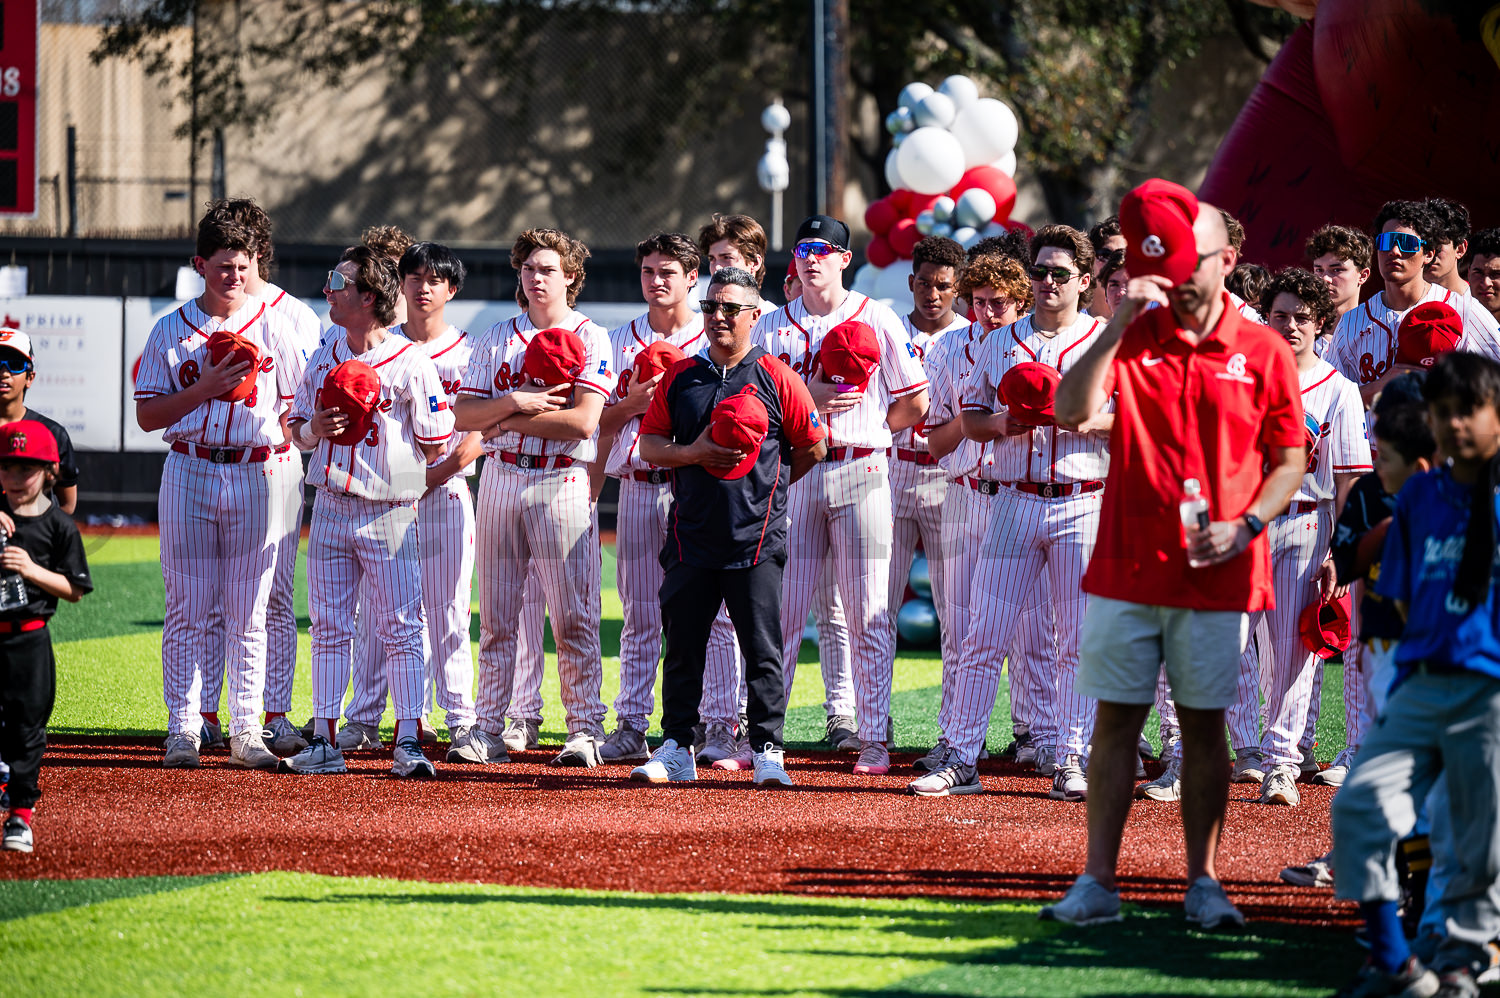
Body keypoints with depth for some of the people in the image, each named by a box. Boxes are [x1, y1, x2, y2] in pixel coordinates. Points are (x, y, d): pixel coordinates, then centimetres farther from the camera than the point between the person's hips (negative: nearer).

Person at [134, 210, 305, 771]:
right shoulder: (171, 330, 5)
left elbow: (296, 405, 9)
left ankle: (247, 730, 6)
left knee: (248, 612, 2)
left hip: (258, 474, 1)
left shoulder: (274, 327, 7)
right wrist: (204, 387, -11)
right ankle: (183, 728, 1)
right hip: (190, 472, -1)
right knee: (189, 608, -1)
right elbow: (147, 415, 2)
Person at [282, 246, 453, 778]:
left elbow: (437, 448, -5)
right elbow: (299, 430, 16)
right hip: (330, 509, 5)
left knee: (401, 629, -4)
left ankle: (408, 744, -2)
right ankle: (325, 742, 11)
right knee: (328, 628, 7)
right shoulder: (324, 358, 10)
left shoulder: (411, 363, -8)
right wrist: (314, 429, -4)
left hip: (390, 513, -5)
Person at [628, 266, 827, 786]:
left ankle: (767, 752, 4)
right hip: (691, 536, 3)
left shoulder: (776, 378, 0)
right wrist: (695, 454, -9)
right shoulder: (681, 377, 9)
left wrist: (765, 485, 7)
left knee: (762, 649, -1)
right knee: (683, 647, 6)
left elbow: (813, 449, 6)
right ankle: (676, 748, 12)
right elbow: (649, 444, 8)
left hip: (757, 538, -3)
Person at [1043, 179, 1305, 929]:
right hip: (1127, 567, 1)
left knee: (1204, 724, 4)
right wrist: (1120, 323, -19)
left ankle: (1203, 883, 10)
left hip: (1218, 578, -1)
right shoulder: (1134, 337, 4)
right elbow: (1071, 410, -12)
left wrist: (1244, 527, -10)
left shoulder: (1263, 354, 2)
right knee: (1115, 719, 2)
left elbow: (1290, 460, 5)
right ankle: (1097, 882, 4)